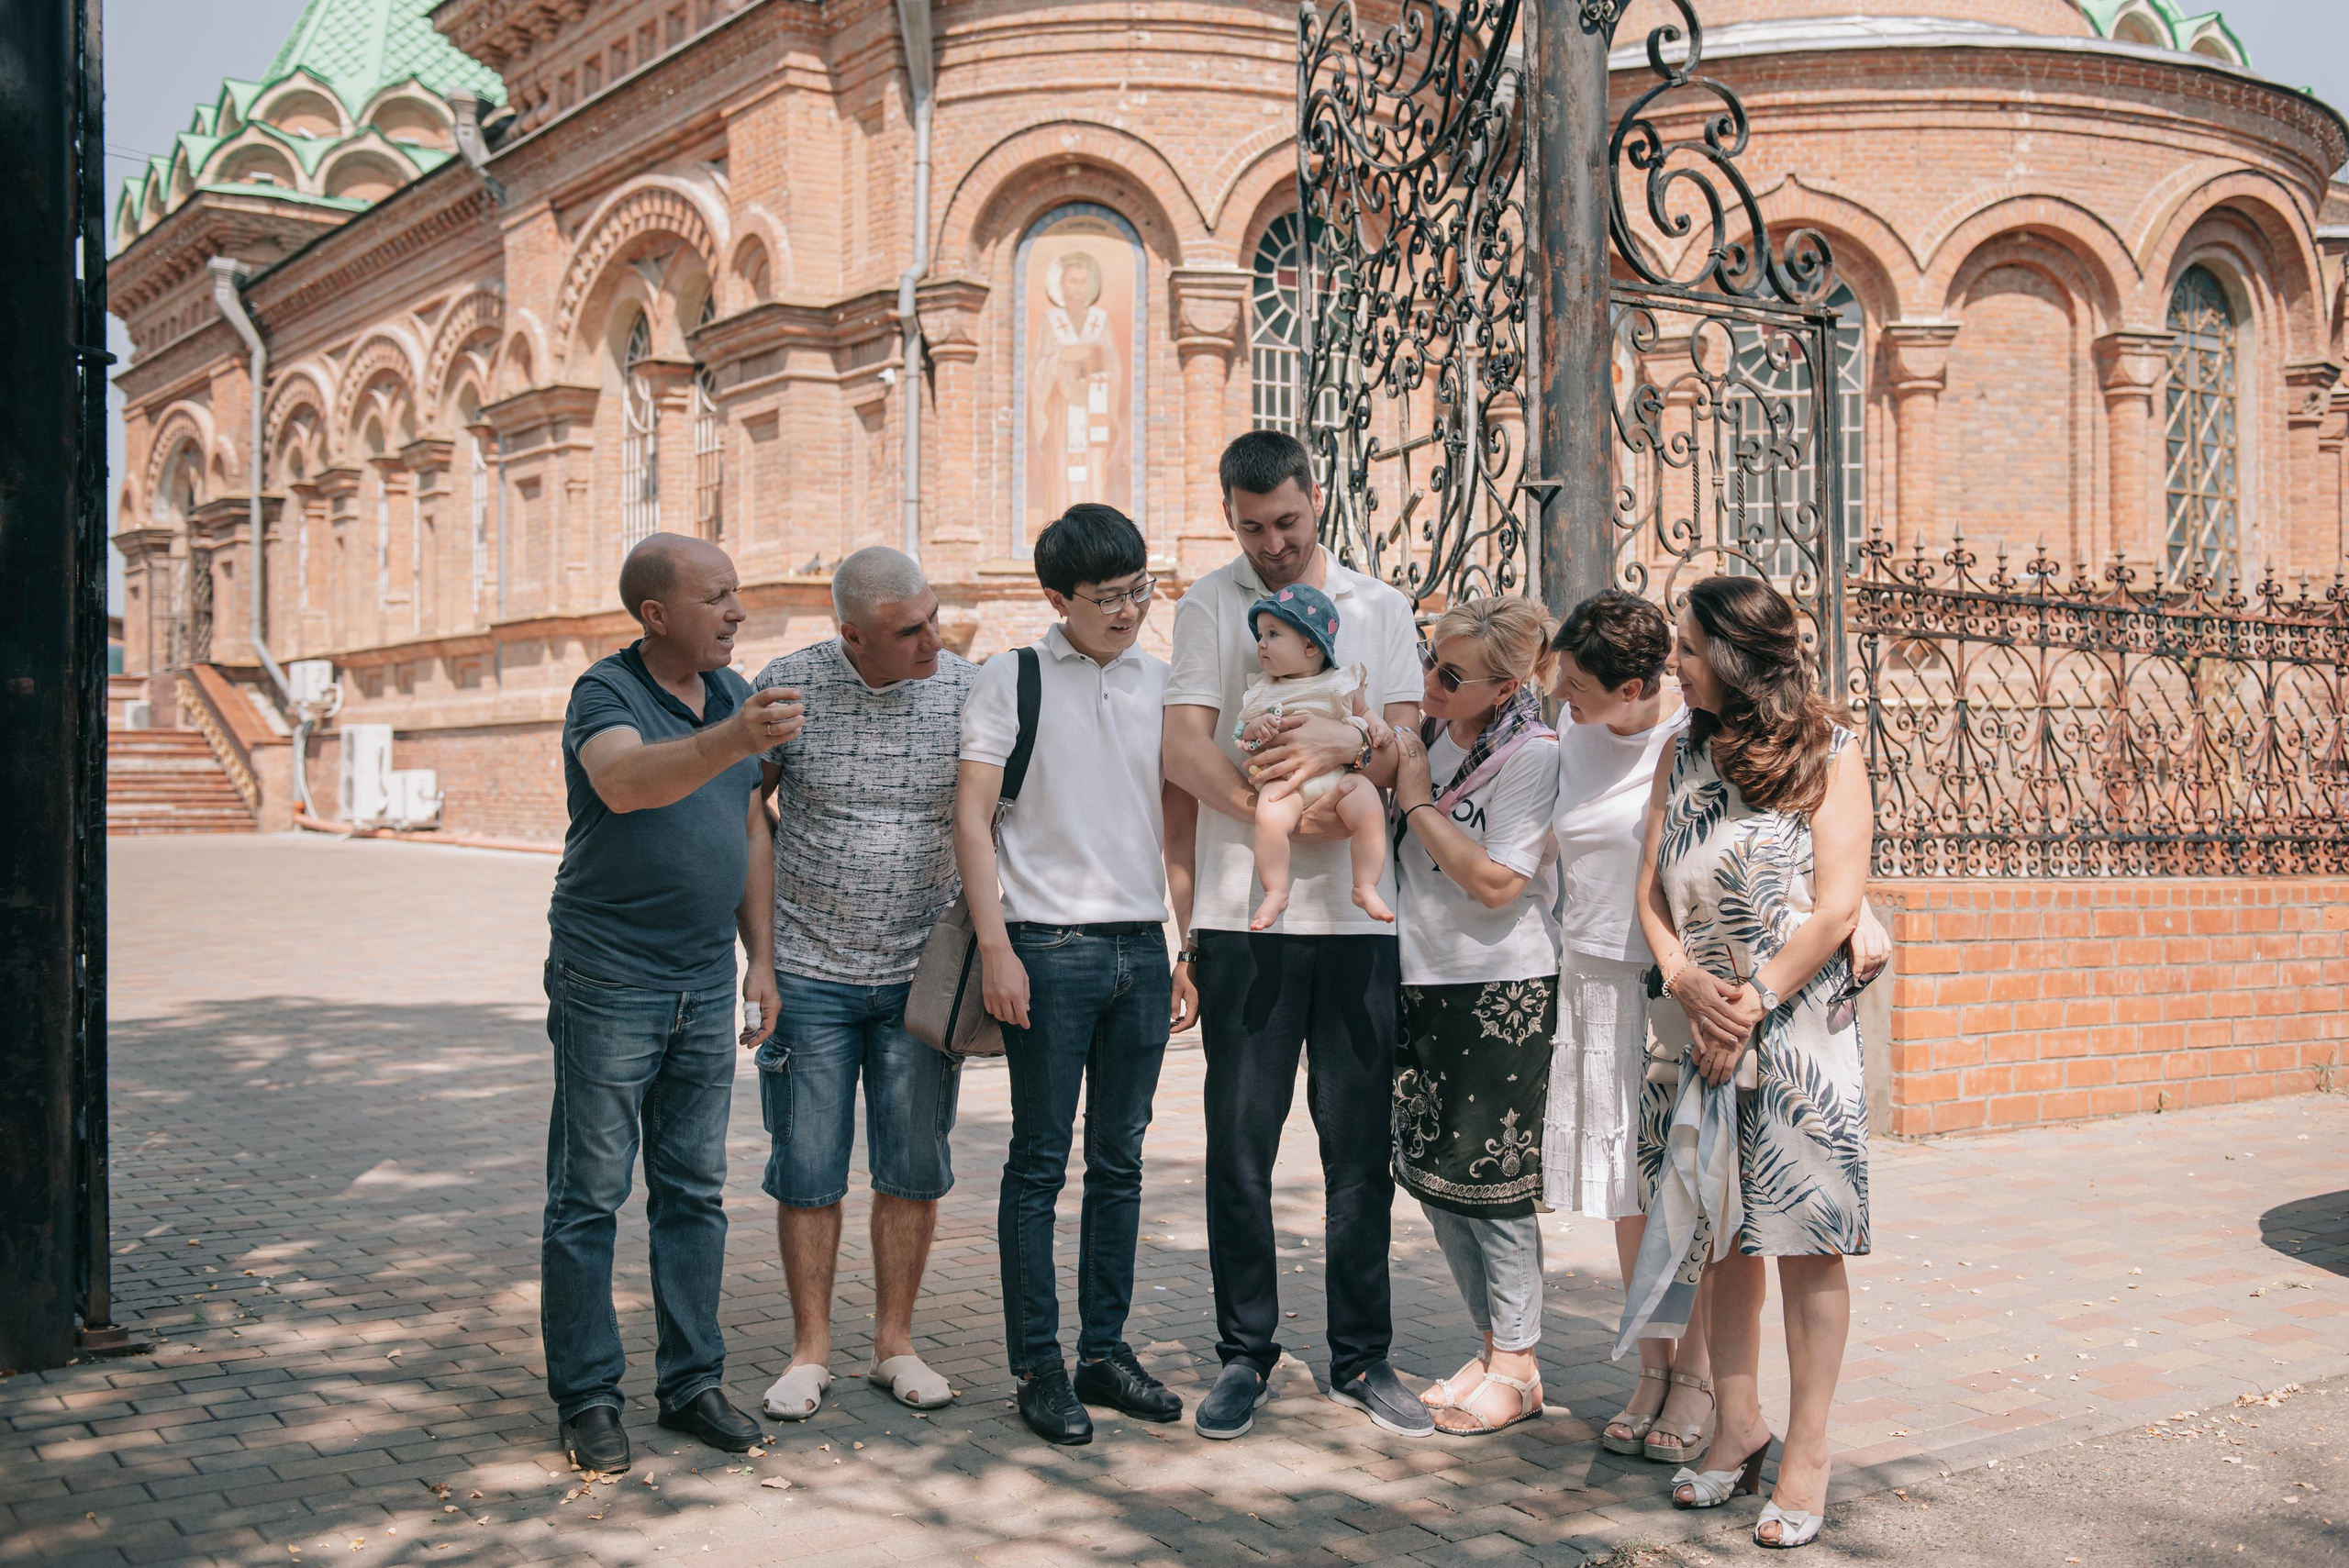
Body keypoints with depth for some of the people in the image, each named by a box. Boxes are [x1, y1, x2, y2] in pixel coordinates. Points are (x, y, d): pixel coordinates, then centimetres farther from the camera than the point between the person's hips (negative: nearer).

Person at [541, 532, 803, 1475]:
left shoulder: (733, 692, 10)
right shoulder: (605, 694, -12)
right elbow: (625, 782, -35)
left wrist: (759, 956, 10)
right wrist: (734, 739, -50)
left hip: (705, 982, 6)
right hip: (608, 982, -6)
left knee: (695, 1190, 10)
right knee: (590, 1195, 1)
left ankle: (692, 1382, 19)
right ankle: (586, 1398, 10)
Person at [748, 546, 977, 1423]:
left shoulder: (968, 690, -4)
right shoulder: (787, 686, -6)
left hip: (921, 973, 1)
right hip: (810, 971, -1)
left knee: (914, 1167, 6)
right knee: (808, 1168, 3)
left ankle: (895, 1346, 20)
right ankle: (810, 1351, 17)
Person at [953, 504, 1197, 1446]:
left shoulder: (1161, 682, 11)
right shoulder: (1012, 679, -1)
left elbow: (1182, 818, 14)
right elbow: (972, 815, -3)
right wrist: (995, 947, -10)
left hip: (1141, 947, 4)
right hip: (1048, 948, -4)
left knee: (1120, 1161, 10)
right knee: (1040, 1163, 1)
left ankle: (1106, 1349, 20)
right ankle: (1038, 1367, 9)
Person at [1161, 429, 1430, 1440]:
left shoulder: (1378, 608, 13)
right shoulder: (1208, 606, 7)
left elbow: (1409, 750, 4)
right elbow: (1185, 750, -4)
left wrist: (1346, 746, -17)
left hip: (1359, 914, 2)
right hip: (1243, 913, -1)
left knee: (1361, 1145, 5)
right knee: (1240, 1145, 3)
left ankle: (1362, 1358, 17)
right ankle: (1244, 1356, 15)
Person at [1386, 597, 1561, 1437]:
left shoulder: (1534, 756, -12)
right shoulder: (1421, 736, 7)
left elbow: (1497, 883, -18)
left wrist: (1418, 802, -13)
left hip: (1503, 989, -7)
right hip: (1423, 983, 7)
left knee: (1492, 1182, -1)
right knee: (1431, 1174, 11)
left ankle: (1517, 1367, 13)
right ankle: (1491, 1346, 24)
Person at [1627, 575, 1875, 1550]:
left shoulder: (1828, 756, -2)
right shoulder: (1683, 756, 11)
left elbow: (1836, 908, -8)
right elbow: (1652, 889, 8)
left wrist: (1754, 1001, -11)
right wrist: (1686, 980, -9)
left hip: (1803, 1025, -4)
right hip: (1704, 1030, 4)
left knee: (1806, 1236, 0)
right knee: (1720, 1232, 8)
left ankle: (1806, 1453, 8)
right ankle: (1738, 1429, 20)